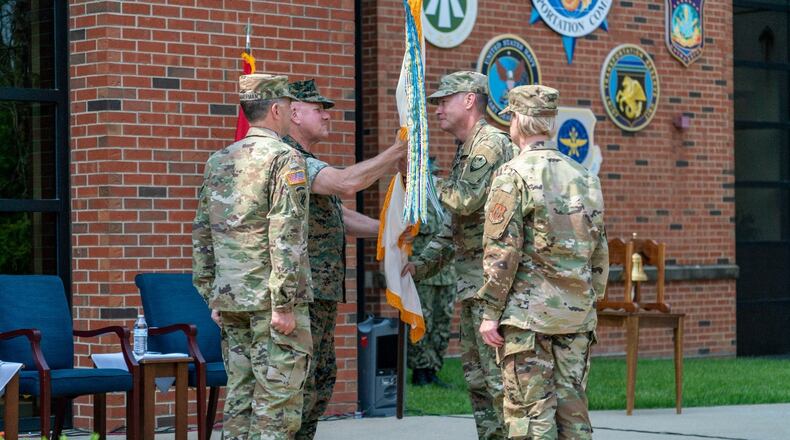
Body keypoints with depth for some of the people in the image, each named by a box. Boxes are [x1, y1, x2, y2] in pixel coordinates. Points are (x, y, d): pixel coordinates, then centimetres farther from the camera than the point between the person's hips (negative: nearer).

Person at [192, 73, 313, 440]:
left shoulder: (218, 161, 12)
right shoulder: (285, 158, -10)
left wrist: (211, 297, 19)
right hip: (271, 298, -7)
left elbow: (202, 234, 14)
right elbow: (286, 237, -18)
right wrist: (284, 304, -17)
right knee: (277, 401, -4)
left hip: (230, 299, 7)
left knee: (239, 397, 11)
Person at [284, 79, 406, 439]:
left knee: (321, 382, 15)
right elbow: (347, 183, -27)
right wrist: (397, 153, -19)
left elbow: (342, 217, 22)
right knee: (298, 384, -10)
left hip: (323, 292, 11)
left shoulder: (306, 162, 20)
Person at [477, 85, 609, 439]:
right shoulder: (584, 177, 11)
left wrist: (491, 311, -7)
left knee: (530, 411, -3)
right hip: (577, 316, 6)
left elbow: (502, 252, -12)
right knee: (572, 410, 9)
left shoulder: (515, 175, -9)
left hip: (528, 315, -6)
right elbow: (600, 253, 15)